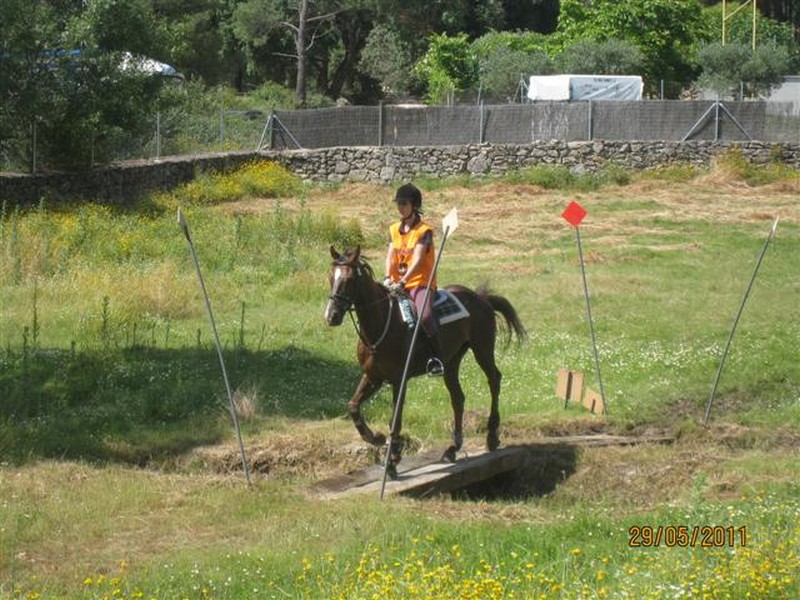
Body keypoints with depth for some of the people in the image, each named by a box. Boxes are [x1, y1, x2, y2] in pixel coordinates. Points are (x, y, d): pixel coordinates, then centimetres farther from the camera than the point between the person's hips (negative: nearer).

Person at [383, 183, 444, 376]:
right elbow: (390, 256, 1)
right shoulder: (394, 230, 12)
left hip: (421, 282, -7)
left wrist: (402, 282, -29)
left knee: (425, 315, -33)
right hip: (397, 285, 7)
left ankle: (437, 357, -23)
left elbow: (417, 260, -18)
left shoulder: (424, 231, -7)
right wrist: (388, 278, -18)